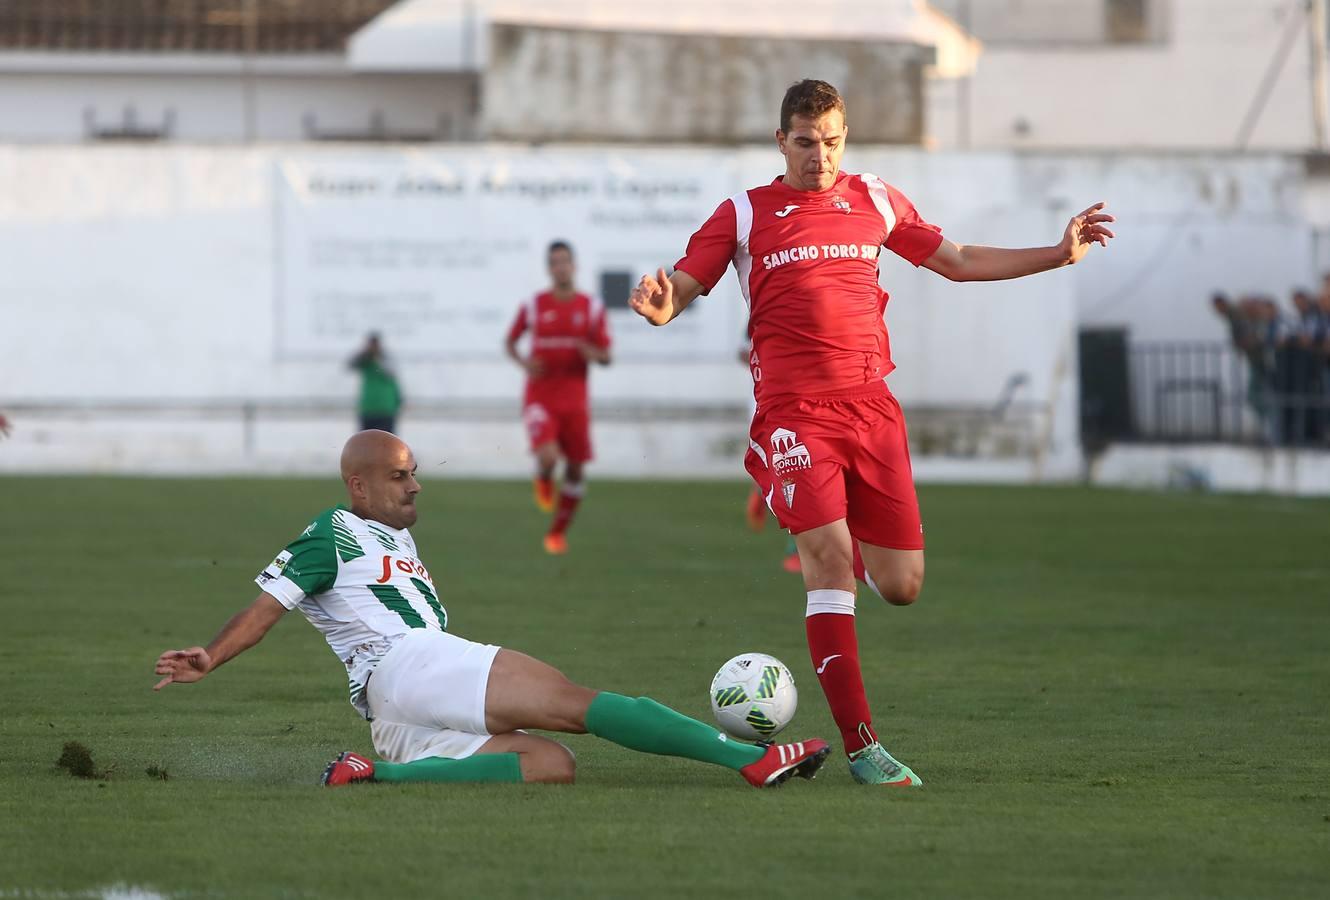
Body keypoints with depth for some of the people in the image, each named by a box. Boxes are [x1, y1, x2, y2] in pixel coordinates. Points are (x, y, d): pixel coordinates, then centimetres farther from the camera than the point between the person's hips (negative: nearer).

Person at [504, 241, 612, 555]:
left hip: (574, 398, 2)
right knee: (548, 456, -25)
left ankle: (558, 531, 23)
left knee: (576, 468, 4)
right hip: (540, 397, -2)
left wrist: (592, 353, -19)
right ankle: (543, 480, 13)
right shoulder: (533, 306, 0)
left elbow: (606, 357, 5)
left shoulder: (592, 308, 3)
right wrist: (523, 362, -8)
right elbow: (510, 342, 13)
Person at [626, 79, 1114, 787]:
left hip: (871, 403, 3)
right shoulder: (743, 214, 7)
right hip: (794, 410, -3)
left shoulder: (874, 201, 15)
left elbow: (957, 262, 23)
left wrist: (1059, 254, 18)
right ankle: (860, 746, -18)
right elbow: (680, 288, 3)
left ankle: (843, 545, 38)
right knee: (829, 561, -18)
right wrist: (659, 305, -22)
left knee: (901, 587, 0)